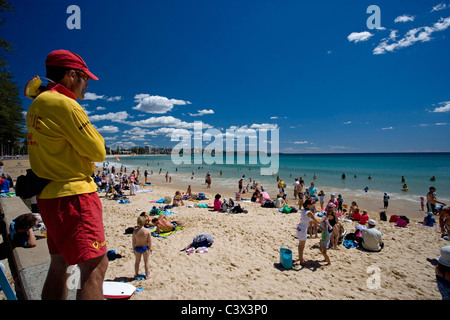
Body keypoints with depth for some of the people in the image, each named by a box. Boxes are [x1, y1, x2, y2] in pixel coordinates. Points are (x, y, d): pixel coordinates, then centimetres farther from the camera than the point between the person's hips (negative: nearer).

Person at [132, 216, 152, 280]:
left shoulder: (135, 231, -16)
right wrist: (150, 248, 3)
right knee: (146, 261, 16)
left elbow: (133, 241, -7)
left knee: (137, 261, 22)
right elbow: (149, 241, -12)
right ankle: (147, 275, 27)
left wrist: (133, 249, 8)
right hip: (145, 248, -1)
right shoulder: (147, 231, -20)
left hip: (137, 248, 2)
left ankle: (136, 274, 38)